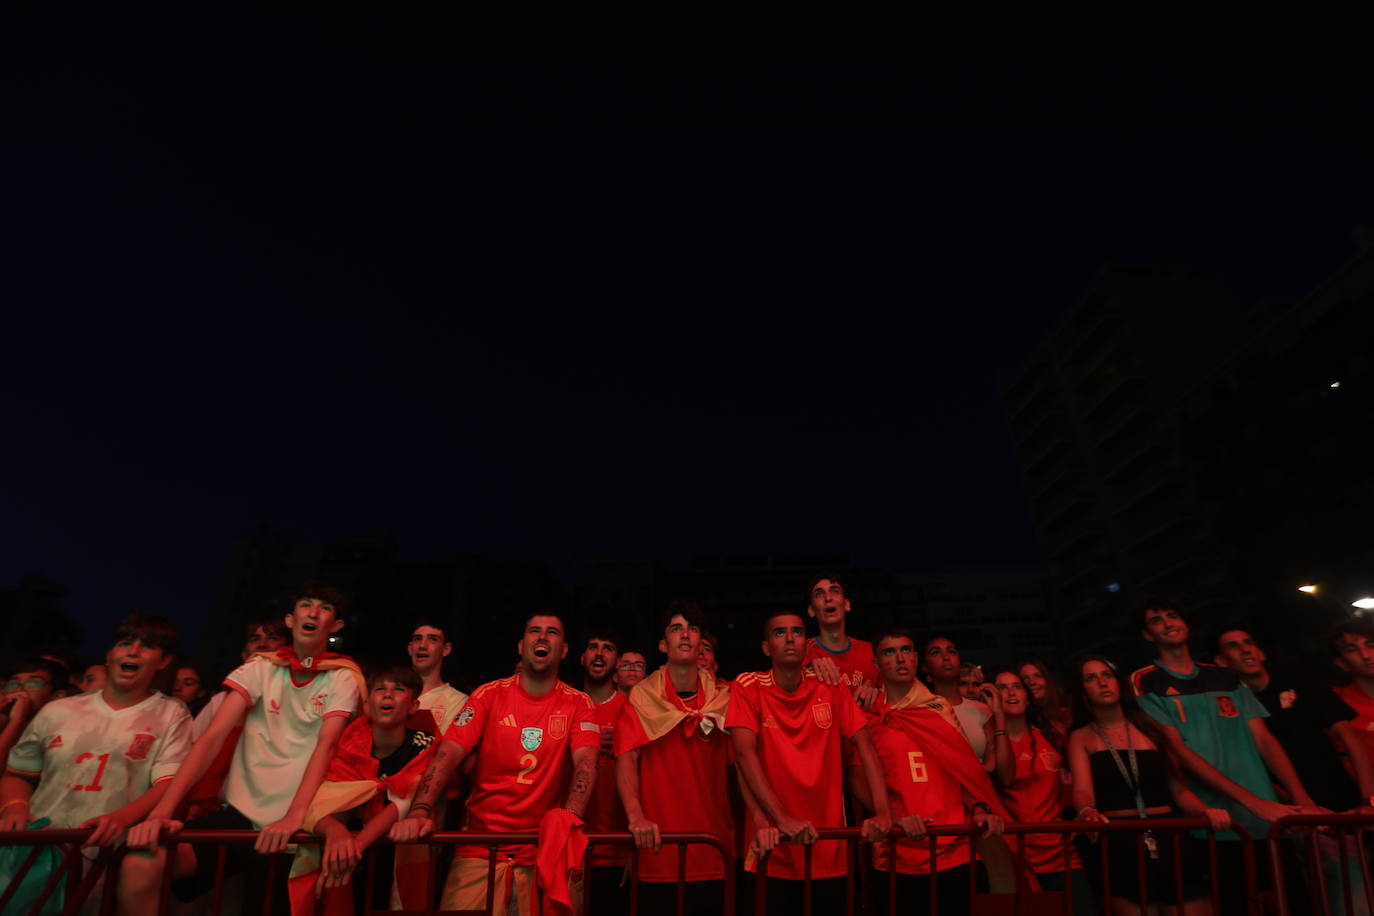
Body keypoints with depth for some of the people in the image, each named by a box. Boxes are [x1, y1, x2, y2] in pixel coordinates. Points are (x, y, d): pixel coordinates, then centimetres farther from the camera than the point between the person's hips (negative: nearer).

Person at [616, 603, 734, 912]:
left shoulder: (723, 697, 3)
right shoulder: (642, 696, -4)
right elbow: (626, 758, -12)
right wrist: (636, 816, -26)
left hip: (714, 849, 2)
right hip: (658, 850, -2)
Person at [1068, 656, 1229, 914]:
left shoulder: (1150, 728, 14)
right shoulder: (1081, 737, 7)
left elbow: (1178, 789, 11)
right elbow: (1082, 790, -7)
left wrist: (1205, 811, -10)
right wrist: (1087, 811, -29)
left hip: (1170, 835, 2)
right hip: (1120, 841, -2)